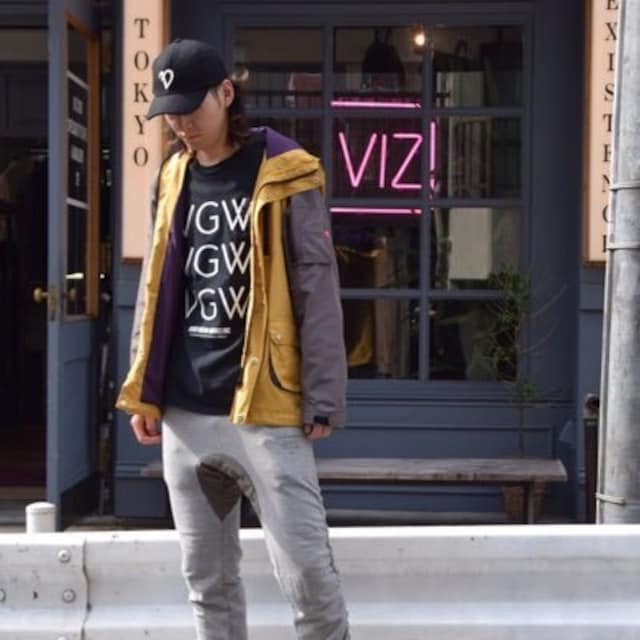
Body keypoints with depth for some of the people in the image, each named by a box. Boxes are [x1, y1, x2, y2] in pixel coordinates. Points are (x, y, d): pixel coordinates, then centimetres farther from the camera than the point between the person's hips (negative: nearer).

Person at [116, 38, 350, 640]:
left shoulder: (284, 174, -4)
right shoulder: (172, 178, 12)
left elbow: (318, 291, -7)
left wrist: (322, 398, -10)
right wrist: (144, 391, 12)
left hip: (264, 410, -5)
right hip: (185, 413, 5)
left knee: (306, 571, -5)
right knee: (206, 576, 12)